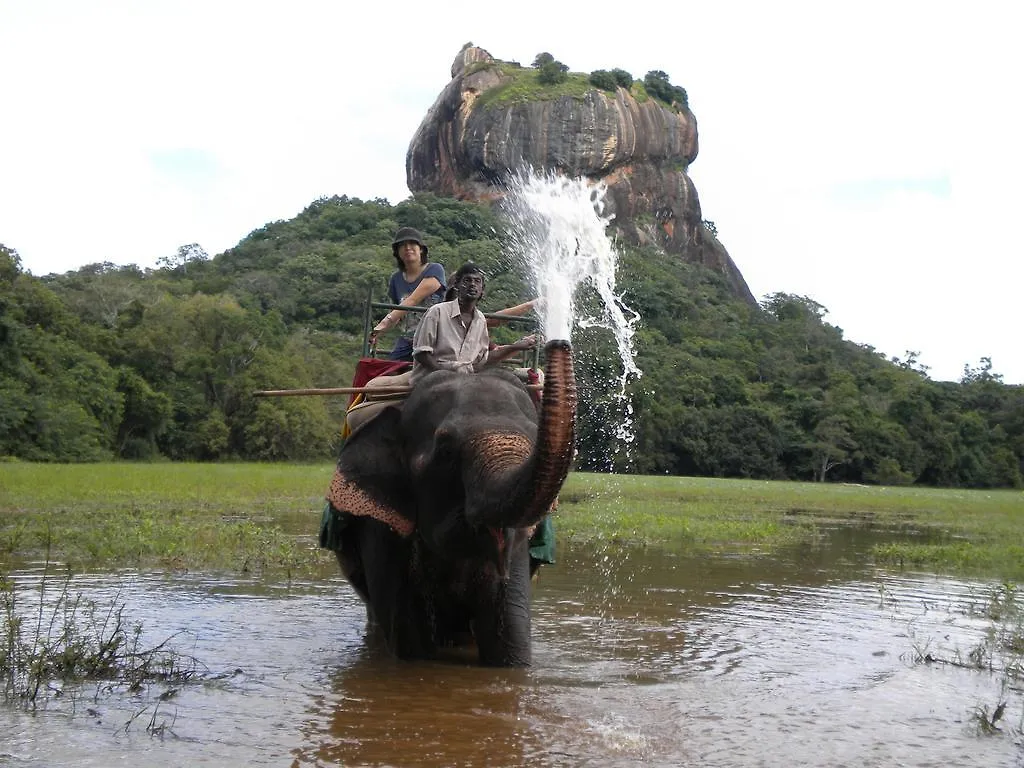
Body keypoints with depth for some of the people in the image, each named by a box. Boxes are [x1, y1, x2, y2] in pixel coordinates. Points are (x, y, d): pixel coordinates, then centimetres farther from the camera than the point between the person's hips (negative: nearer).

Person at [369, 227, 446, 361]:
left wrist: (386, 321, -23)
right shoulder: (396, 279, 14)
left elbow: (413, 301, -15)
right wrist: (376, 331, -2)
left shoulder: (435, 270, -3)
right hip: (406, 343, 5)